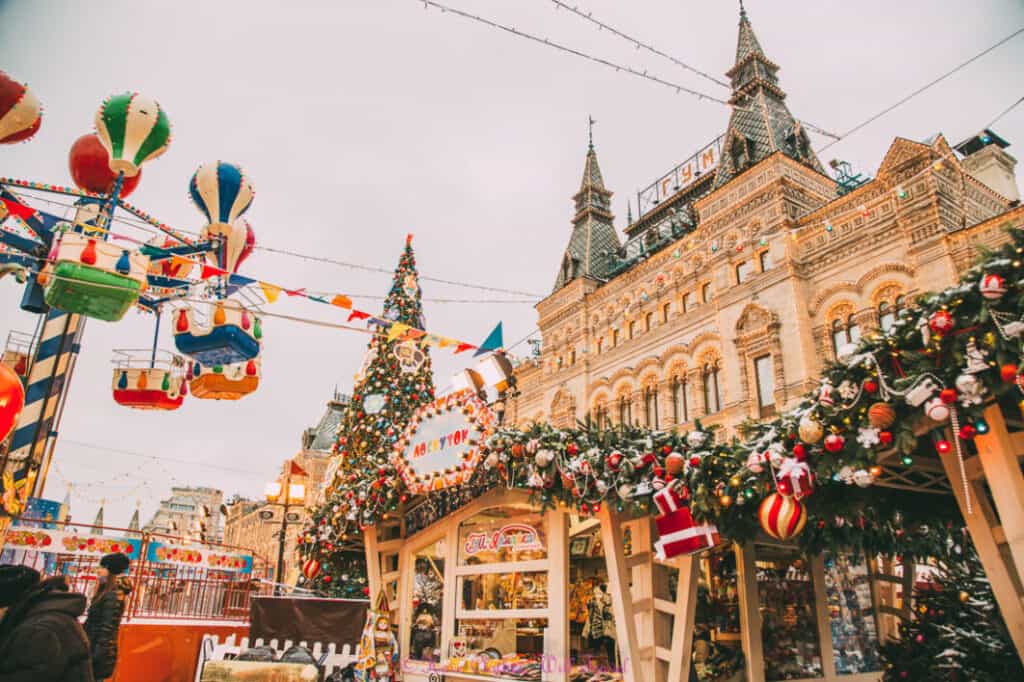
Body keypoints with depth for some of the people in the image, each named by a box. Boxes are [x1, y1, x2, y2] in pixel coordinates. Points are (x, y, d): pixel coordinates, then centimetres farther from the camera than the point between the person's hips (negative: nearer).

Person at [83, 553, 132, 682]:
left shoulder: (112, 596, -16)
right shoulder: (106, 594, 13)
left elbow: (106, 630, -19)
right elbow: (93, 624, 15)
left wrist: (94, 659, -19)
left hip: (99, 655, -9)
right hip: (95, 652, 9)